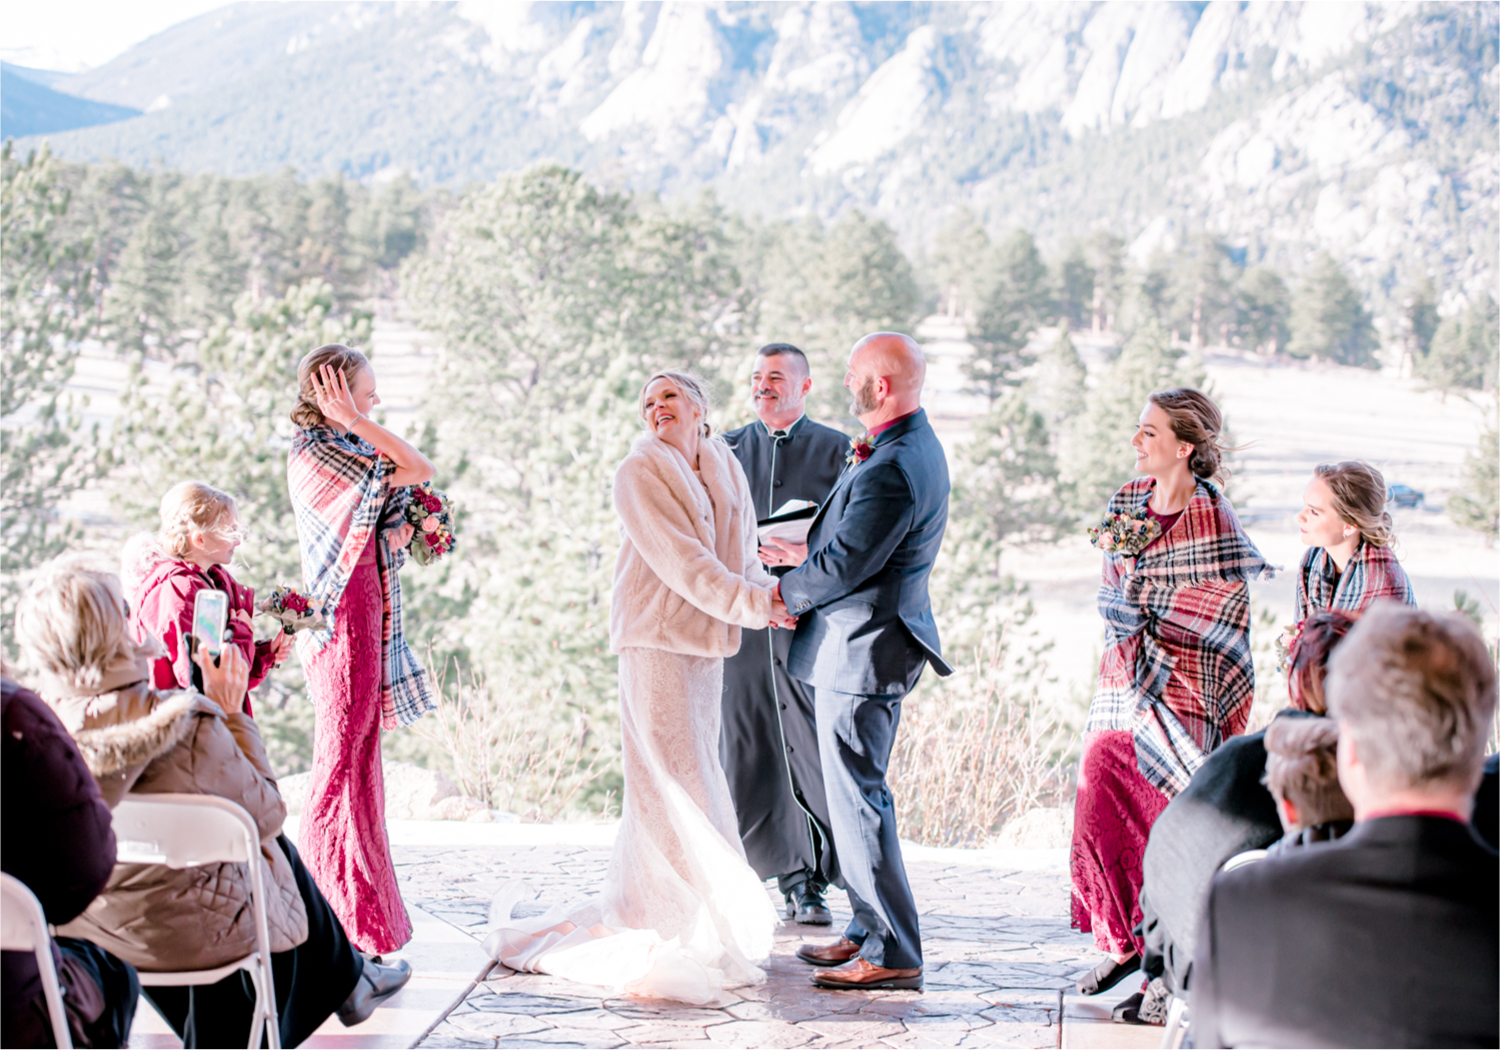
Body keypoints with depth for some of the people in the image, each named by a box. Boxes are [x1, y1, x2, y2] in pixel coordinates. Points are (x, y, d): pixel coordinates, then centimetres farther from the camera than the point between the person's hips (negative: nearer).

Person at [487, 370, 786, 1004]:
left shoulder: (727, 470, 14)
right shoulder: (639, 473, -7)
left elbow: (744, 556, 14)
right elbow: (680, 562, -15)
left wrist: (771, 592, -7)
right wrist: (755, 605, -18)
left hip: (708, 643, 7)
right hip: (658, 640, -7)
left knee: (678, 783, 11)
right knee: (676, 781, -6)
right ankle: (682, 937, 1)